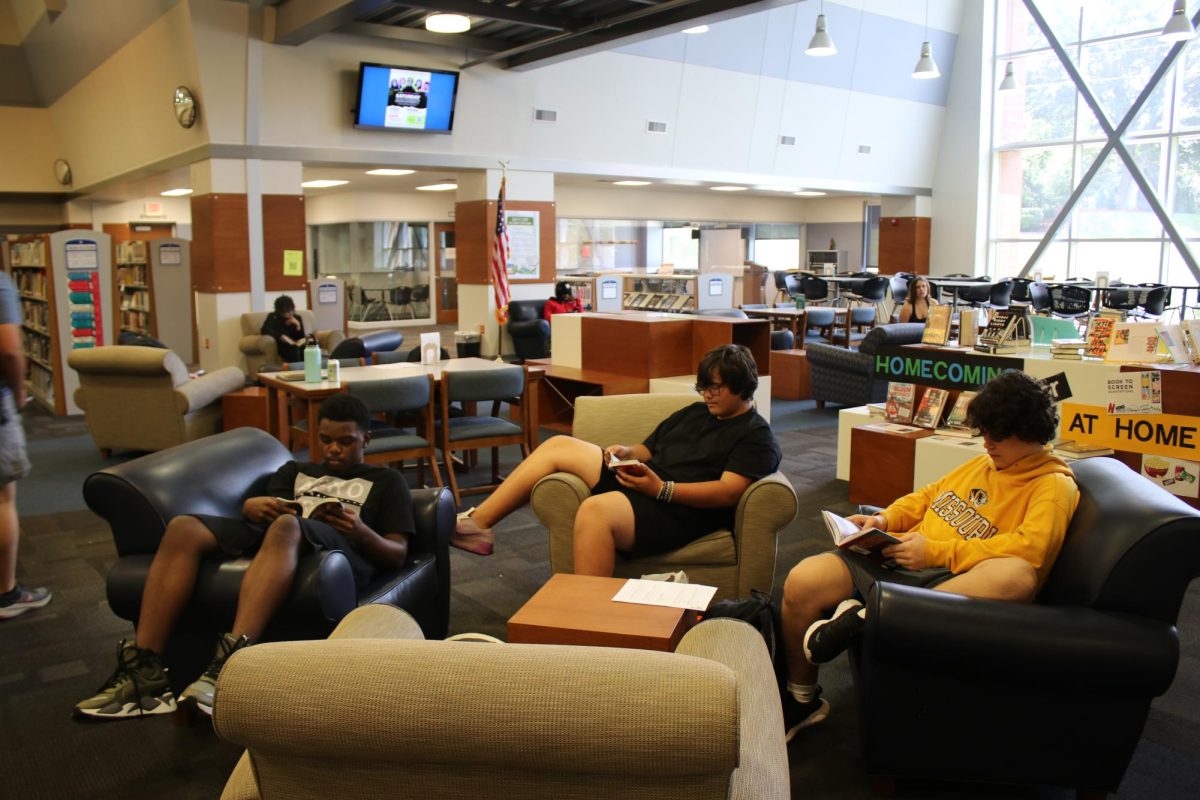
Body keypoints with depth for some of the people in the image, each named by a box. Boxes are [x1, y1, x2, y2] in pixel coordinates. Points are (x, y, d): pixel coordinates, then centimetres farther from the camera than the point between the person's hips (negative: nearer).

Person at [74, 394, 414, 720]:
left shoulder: (386, 480, 25)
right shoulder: (295, 471, 37)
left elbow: (397, 555, 12)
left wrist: (361, 532, -9)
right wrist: (251, 507, -1)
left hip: (337, 545, -4)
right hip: (266, 533, 5)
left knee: (285, 526, -39)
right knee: (182, 528, -24)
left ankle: (230, 662, -54)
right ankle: (144, 670, -31)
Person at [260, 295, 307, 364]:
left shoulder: (297, 318, 8)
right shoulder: (273, 317, 2)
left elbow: (301, 338, 4)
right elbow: (265, 330, -15)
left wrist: (298, 326, -13)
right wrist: (282, 336, -21)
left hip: (295, 345, 3)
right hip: (281, 346, -3)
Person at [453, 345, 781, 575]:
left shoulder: (757, 437, -1)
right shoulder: (693, 413, 23)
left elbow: (729, 492, -16)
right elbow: (648, 450, 25)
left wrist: (662, 489, -24)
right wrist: (627, 452, 0)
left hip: (680, 511, -9)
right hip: (646, 483, 9)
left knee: (595, 510, -36)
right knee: (559, 446, 1)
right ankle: (477, 523, 0)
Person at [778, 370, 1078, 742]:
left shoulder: (1054, 485, 1)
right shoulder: (983, 463, 24)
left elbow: (1029, 547, -17)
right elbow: (928, 495, 31)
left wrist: (935, 551, -20)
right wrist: (885, 520, 9)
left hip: (953, 581, -6)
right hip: (899, 558, 6)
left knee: (1018, 575, -40)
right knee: (802, 582, -16)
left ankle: (865, 616, -31)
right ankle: (801, 700, 5)